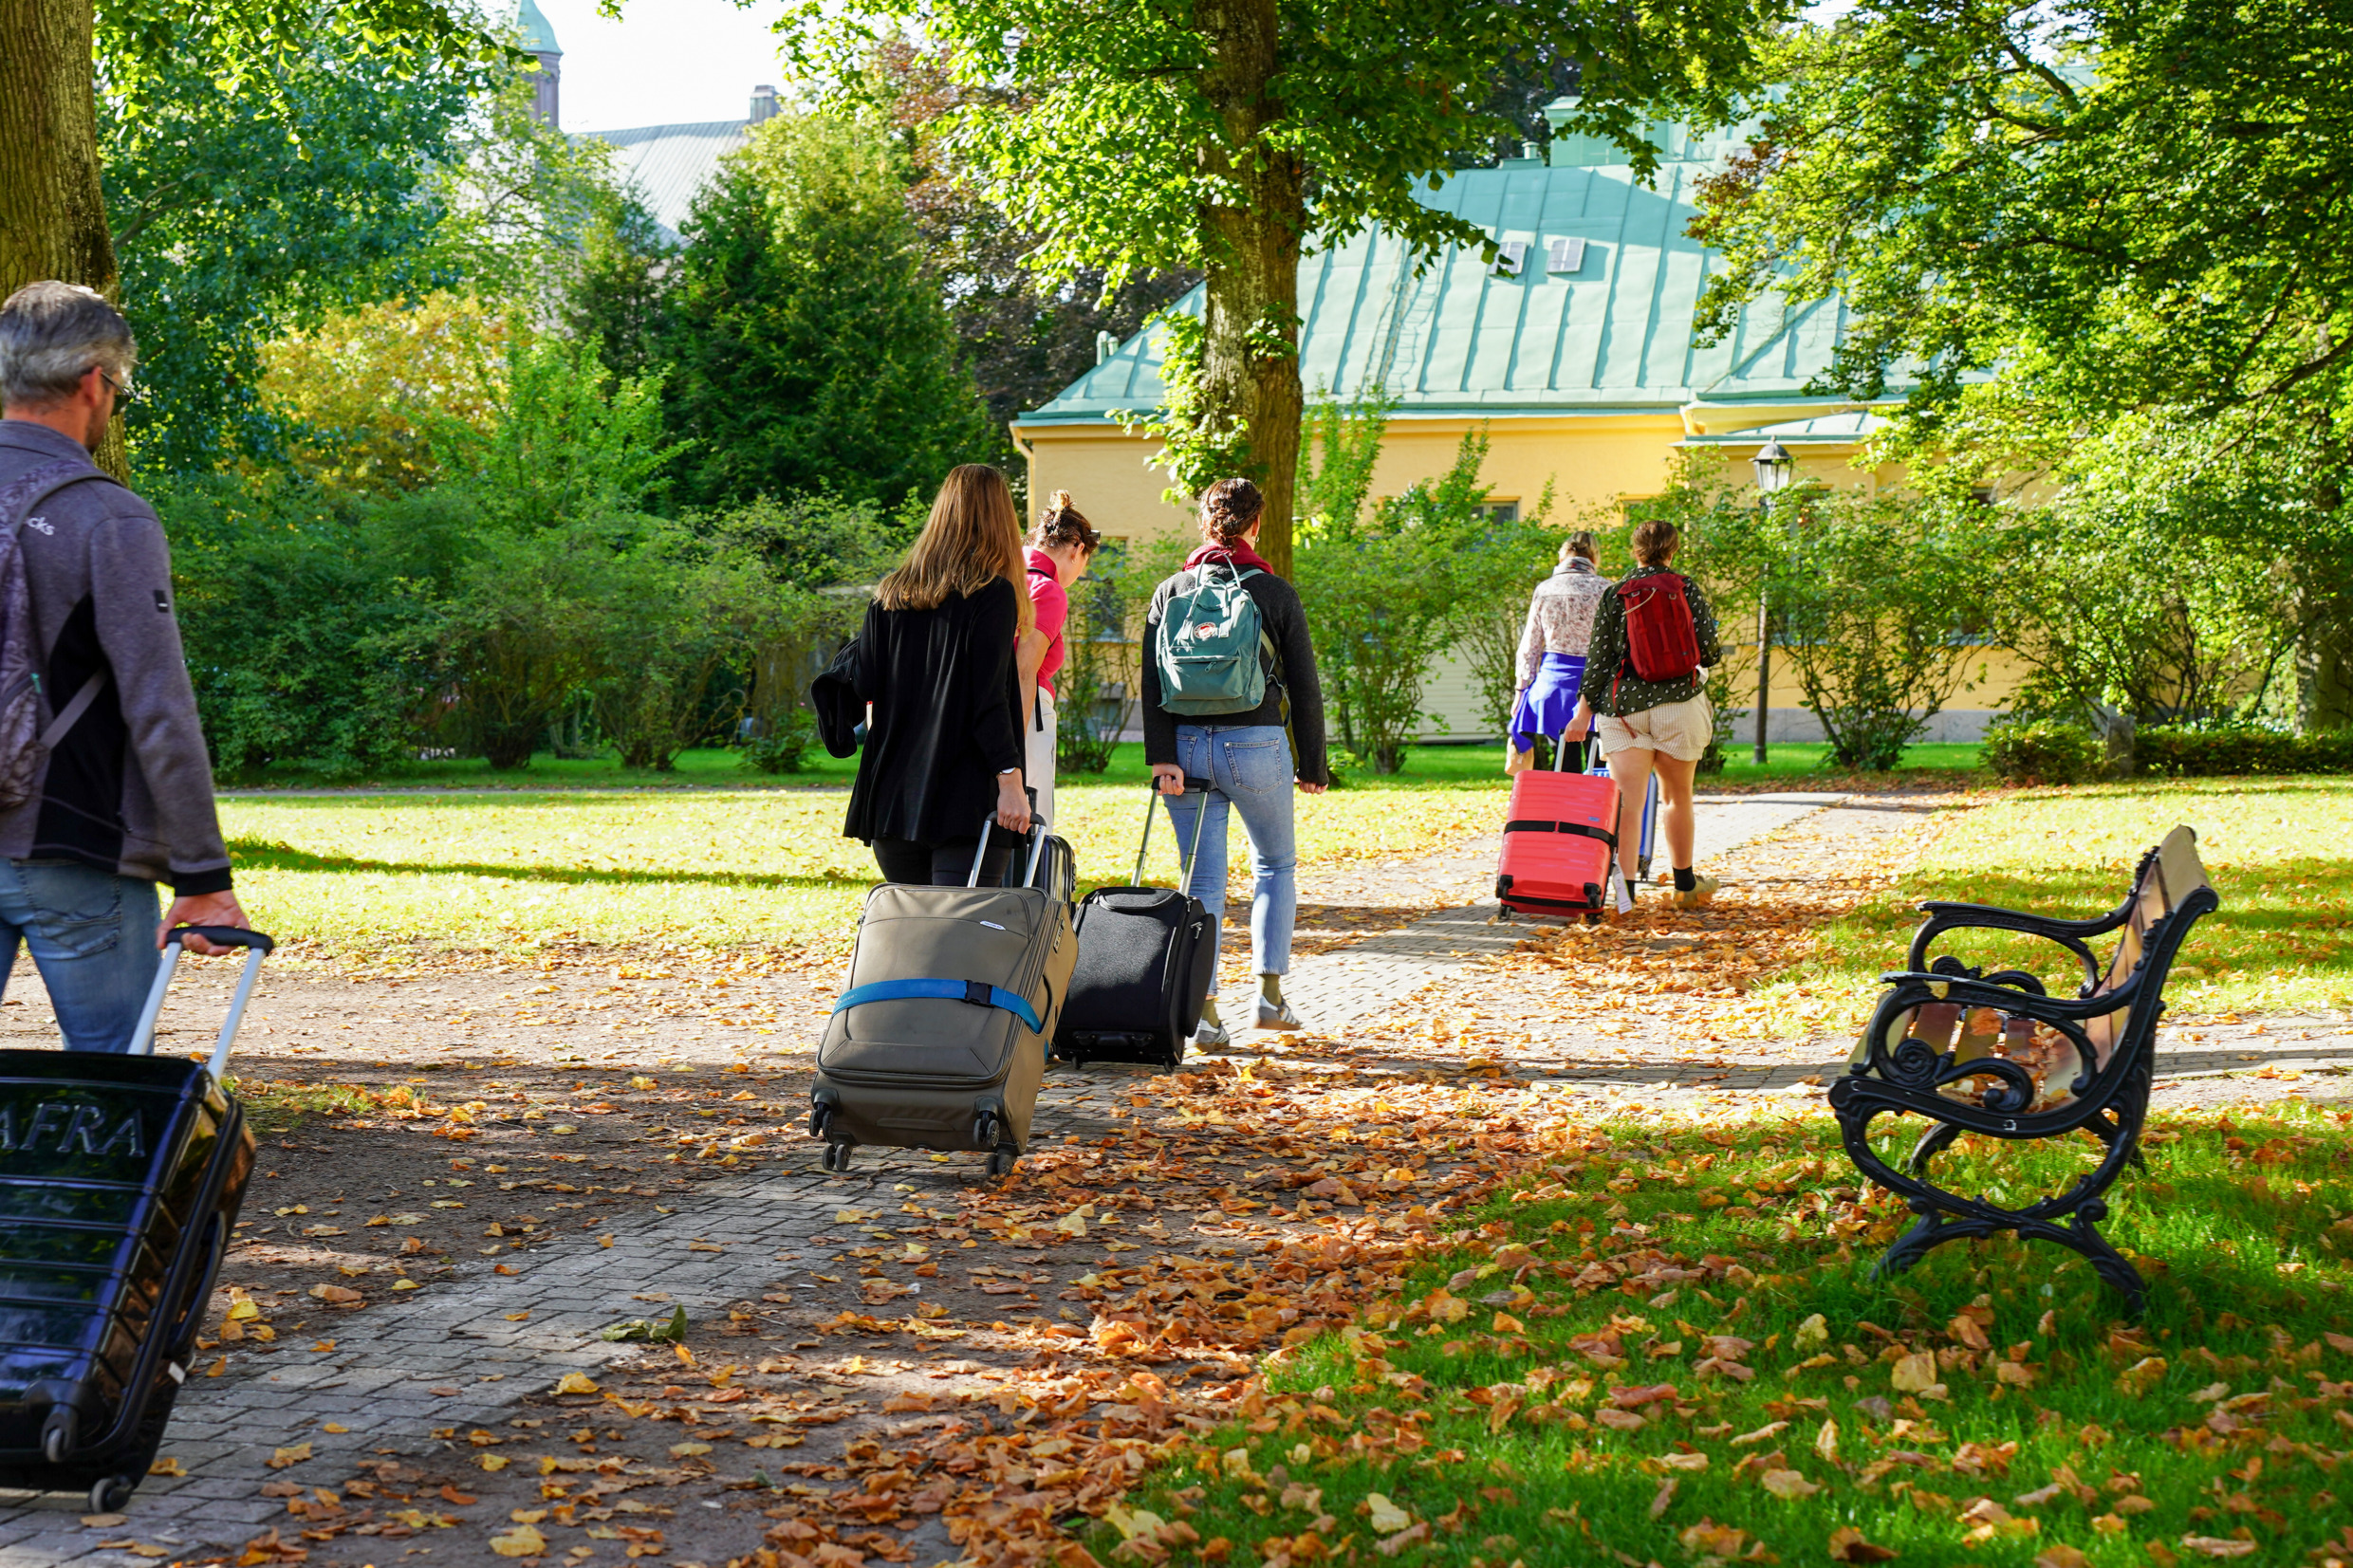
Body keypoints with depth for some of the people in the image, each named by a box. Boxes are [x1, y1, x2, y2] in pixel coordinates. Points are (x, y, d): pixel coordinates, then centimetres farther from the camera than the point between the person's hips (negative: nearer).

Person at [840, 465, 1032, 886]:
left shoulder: (890, 594, 9)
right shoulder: (993, 594, -6)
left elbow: (863, 683, 9)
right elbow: (990, 698, -12)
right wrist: (1010, 782, -12)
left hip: (890, 796, 5)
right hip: (966, 800, -5)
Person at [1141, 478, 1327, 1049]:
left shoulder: (1169, 592, 6)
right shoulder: (1275, 593, 0)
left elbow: (1152, 682, -3)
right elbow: (1305, 686, 2)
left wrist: (1162, 757, -7)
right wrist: (1311, 765, 9)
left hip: (1186, 744, 2)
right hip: (1256, 744, -2)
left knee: (1204, 879, 6)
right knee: (1276, 865, 18)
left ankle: (1203, 1009, 0)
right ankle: (1270, 990, 12)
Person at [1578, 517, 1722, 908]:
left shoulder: (1613, 594, 1)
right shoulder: (1688, 590, 0)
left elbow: (1598, 658, 0)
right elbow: (1709, 651, -2)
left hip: (1623, 705, 0)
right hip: (1678, 702, 0)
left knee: (1627, 802, -4)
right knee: (1678, 796, 16)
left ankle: (1624, 888, -15)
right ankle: (1685, 885, 29)